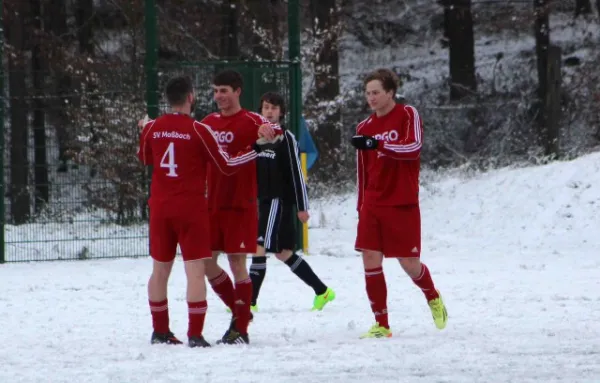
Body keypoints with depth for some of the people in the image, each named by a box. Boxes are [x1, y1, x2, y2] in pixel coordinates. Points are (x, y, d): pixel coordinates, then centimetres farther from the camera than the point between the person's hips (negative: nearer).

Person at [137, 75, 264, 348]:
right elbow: (226, 165, -6)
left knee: (160, 269, 13)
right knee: (195, 270, -3)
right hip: (190, 208, -5)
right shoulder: (198, 131, -11)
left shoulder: (151, 129, 1)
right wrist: (256, 152, 6)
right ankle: (195, 334, -8)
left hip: (160, 207, 5)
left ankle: (160, 331, 20)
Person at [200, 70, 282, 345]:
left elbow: (274, 131, -23)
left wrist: (269, 130, -47)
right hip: (212, 203, 6)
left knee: (237, 262, -6)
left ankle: (241, 329, 1)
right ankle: (239, 311, 25)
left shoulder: (249, 121, -6)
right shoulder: (208, 123, 13)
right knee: (206, 262, 6)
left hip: (240, 205, -6)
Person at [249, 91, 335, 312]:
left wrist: (302, 207, -11)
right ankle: (322, 291, 20)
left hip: (280, 201, -8)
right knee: (283, 253, 10)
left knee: (259, 247, -15)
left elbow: (296, 173, -9)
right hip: (263, 201, 8)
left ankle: (250, 300, -15)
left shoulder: (286, 138, -7)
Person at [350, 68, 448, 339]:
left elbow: (413, 148, -21)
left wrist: (377, 144, -32)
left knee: (409, 263, -1)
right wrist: (361, 205, 15)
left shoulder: (408, 115, -3)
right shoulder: (365, 128, 10)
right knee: (370, 259, -7)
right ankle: (381, 324, -1)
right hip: (373, 205, 4)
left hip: (403, 205, -4)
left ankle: (433, 298, 31)